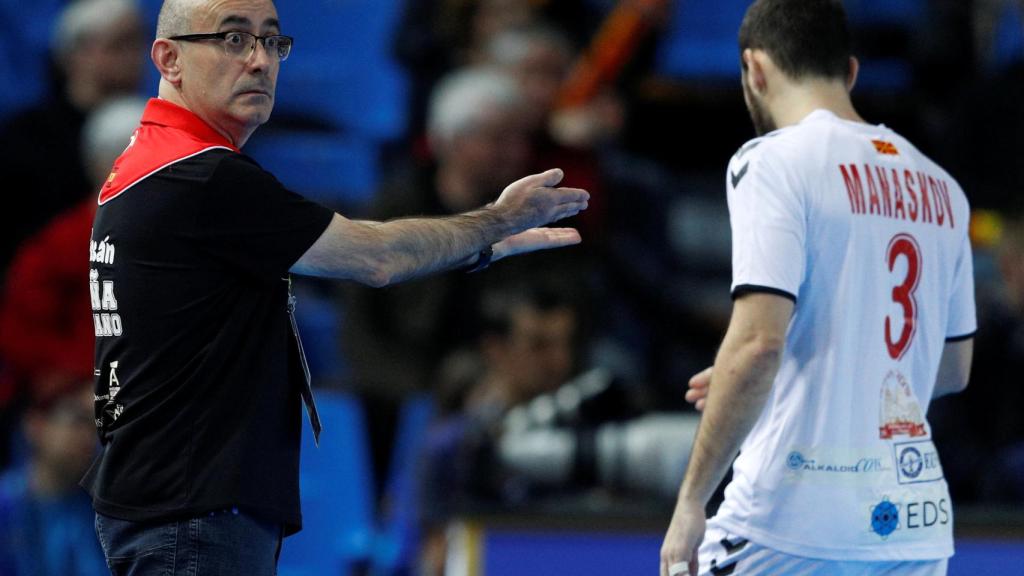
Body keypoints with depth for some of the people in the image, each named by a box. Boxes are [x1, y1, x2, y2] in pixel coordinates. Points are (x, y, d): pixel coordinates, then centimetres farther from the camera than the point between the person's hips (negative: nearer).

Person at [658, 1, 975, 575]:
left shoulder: (773, 162, -6)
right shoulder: (941, 186, 14)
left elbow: (759, 342, -18)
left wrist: (691, 503, -13)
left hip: (793, 523, -6)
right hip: (917, 525, 6)